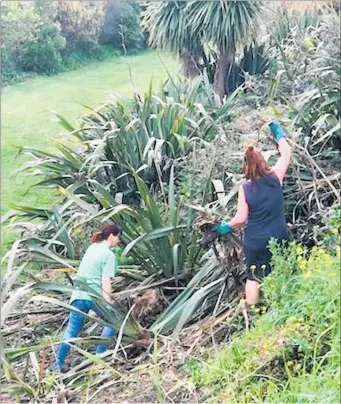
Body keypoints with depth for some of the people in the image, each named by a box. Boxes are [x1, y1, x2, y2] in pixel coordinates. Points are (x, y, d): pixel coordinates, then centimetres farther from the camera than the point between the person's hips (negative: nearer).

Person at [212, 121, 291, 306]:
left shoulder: (245, 188, -12)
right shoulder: (275, 178, -8)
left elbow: (241, 218, -11)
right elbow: (286, 154, 7)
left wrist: (227, 227, 8)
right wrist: (279, 133, 20)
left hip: (254, 241, -1)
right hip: (278, 238, 2)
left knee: (253, 278, 11)